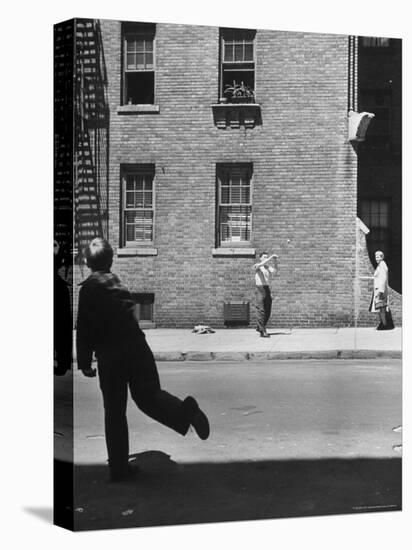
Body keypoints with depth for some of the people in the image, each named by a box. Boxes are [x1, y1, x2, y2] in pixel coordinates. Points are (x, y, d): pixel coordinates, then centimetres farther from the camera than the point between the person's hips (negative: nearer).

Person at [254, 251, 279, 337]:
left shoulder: (269, 268, 15)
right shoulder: (257, 266, 1)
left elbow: (276, 272, -3)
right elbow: (261, 264, -22)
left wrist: (275, 262, -13)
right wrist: (271, 257, -22)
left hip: (267, 289, 6)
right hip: (260, 289, -6)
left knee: (268, 311, 7)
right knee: (261, 310, -9)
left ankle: (259, 327, 25)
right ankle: (262, 331, -9)